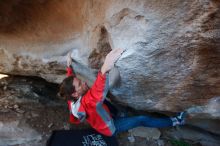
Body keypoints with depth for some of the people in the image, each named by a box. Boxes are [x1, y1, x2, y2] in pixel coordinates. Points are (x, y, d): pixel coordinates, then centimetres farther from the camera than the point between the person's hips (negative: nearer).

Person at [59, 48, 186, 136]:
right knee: (142, 120, -4)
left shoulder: (73, 100, -17)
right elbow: (97, 93, -66)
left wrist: (69, 66, 5)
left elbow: (71, 80, 3)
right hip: (110, 128, -8)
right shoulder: (85, 102, -44)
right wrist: (104, 70, -80)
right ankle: (173, 121, 13)